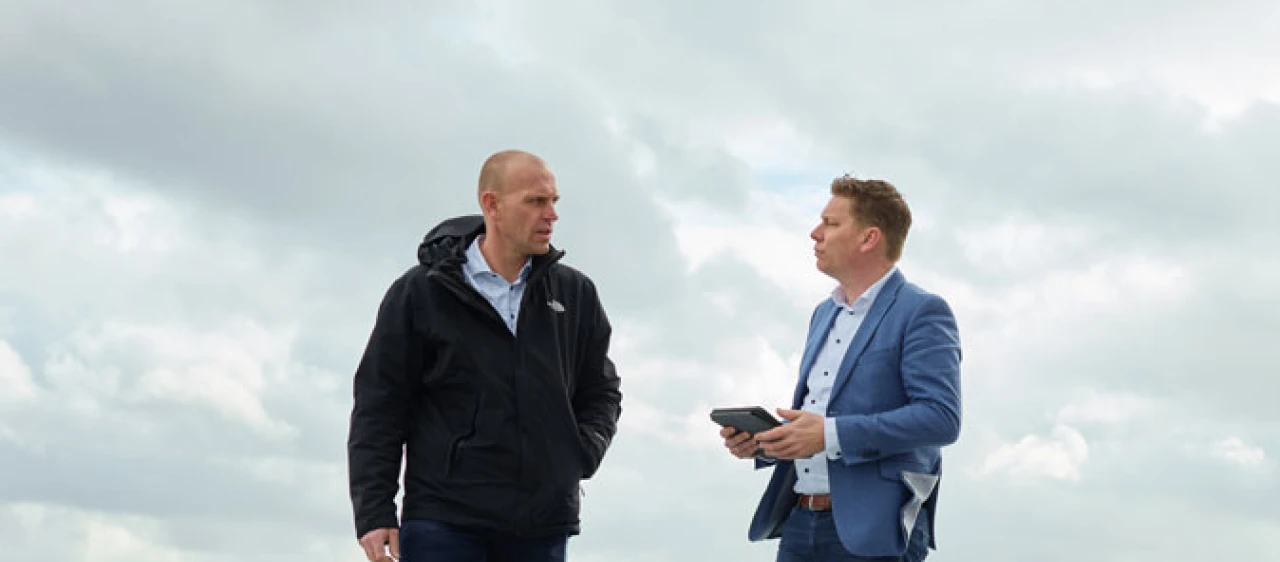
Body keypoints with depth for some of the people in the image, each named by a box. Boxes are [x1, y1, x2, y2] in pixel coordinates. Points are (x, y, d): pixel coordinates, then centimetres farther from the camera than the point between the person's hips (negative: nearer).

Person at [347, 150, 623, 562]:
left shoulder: (575, 295, 9)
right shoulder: (422, 292, -1)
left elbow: (602, 392, 20)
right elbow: (379, 406, -1)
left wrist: (580, 455, 0)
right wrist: (374, 512, -7)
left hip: (542, 527, 3)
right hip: (444, 522, -3)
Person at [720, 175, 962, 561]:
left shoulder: (922, 312, -5)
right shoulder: (824, 314, 20)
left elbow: (941, 417, -17)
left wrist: (831, 435, -22)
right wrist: (761, 441, 5)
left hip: (873, 530, -7)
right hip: (800, 524, 7)